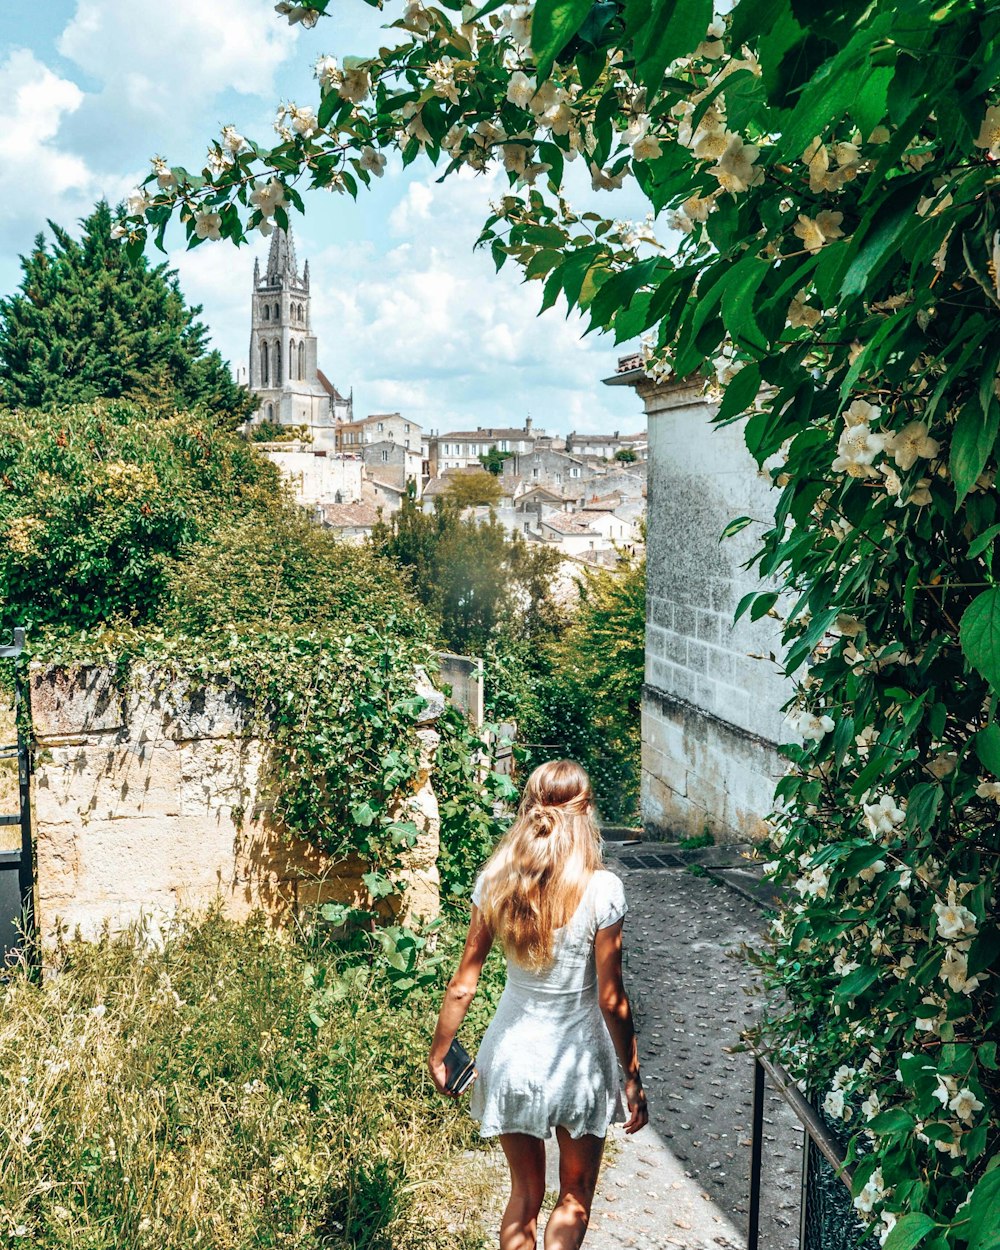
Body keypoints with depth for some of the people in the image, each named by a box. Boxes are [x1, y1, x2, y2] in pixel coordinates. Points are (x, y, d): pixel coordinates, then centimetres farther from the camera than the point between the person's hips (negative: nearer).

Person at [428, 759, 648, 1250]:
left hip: (511, 1056, 3)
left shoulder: (495, 882, -10)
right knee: (575, 1195, 21)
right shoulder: (601, 890, -19)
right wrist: (633, 1078, -2)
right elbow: (611, 1000, -14)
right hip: (577, 1061, -3)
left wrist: (438, 1054, 9)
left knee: (524, 1194, 22)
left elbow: (462, 987, -5)